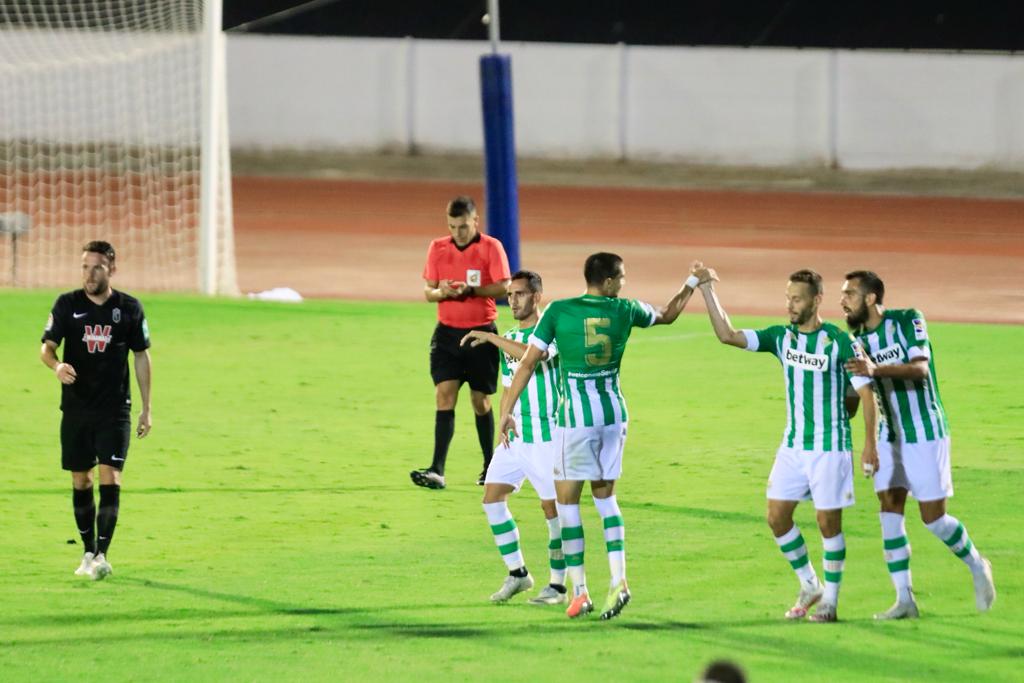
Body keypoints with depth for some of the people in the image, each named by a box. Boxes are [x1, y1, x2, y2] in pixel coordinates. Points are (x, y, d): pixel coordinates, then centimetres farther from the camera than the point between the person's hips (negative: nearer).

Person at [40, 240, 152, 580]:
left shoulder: (129, 308, 1)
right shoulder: (67, 304, 0)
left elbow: (141, 357, 9)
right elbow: (47, 347, -4)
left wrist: (146, 408, 9)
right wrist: (56, 365, -29)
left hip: (114, 411, -1)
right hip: (76, 409, 1)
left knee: (110, 479, -13)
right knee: (81, 481, 8)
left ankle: (102, 555, -17)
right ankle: (89, 552, 21)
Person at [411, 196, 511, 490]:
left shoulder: (491, 247, -4)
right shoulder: (438, 248, 6)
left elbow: (502, 287, -11)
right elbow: (428, 291, 7)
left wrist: (469, 290, -24)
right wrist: (442, 292, -16)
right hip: (447, 332, 2)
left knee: (481, 401, 7)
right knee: (444, 396, -10)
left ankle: (490, 466, 24)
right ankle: (437, 470, -17)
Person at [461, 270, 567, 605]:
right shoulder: (509, 339, 14)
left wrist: (490, 337, -28)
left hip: (547, 436, -7)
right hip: (515, 437, 7)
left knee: (553, 508, -4)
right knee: (492, 498, 0)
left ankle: (559, 584, 6)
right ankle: (517, 574, 10)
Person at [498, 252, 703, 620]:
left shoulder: (557, 311, -6)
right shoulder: (625, 310, 1)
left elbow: (528, 364, -7)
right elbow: (667, 314, 22)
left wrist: (506, 412, -3)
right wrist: (692, 283, 38)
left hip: (577, 416, -4)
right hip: (614, 411, 4)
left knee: (566, 500, 6)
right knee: (604, 494, 17)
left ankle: (579, 592, 3)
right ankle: (618, 579, 3)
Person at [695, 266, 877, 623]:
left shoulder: (840, 342, -11)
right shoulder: (781, 337, 3)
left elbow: (866, 392, -8)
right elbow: (728, 335, -4)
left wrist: (870, 443, -12)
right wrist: (707, 289, -12)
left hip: (830, 449, -5)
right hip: (792, 446, 5)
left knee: (828, 522, 0)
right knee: (777, 516, 1)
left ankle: (830, 600, 13)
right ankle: (809, 586, 19)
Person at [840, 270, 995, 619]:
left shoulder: (908, 321, -13)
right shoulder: (857, 339, 4)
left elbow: (920, 369, -26)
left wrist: (876, 369, -41)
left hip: (925, 433, -5)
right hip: (888, 436, 5)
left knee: (933, 517, -3)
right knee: (889, 510, -7)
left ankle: (977, 566, 24)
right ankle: (904, 600, -5)